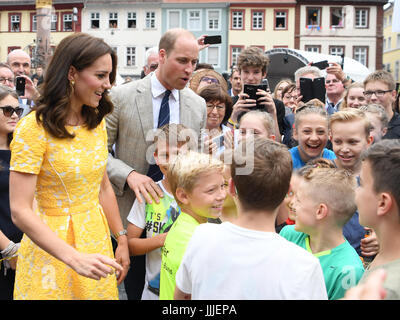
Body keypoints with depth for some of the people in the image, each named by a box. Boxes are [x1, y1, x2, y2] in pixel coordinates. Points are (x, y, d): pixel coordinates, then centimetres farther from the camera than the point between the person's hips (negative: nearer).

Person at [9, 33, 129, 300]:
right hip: (51, 245, -6)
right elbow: (20, 212, -21)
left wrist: (122, 241, 10)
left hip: (96, 238, 6)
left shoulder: (97, 122, 5)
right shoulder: (34, 128, -17)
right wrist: (75, 259, -29)